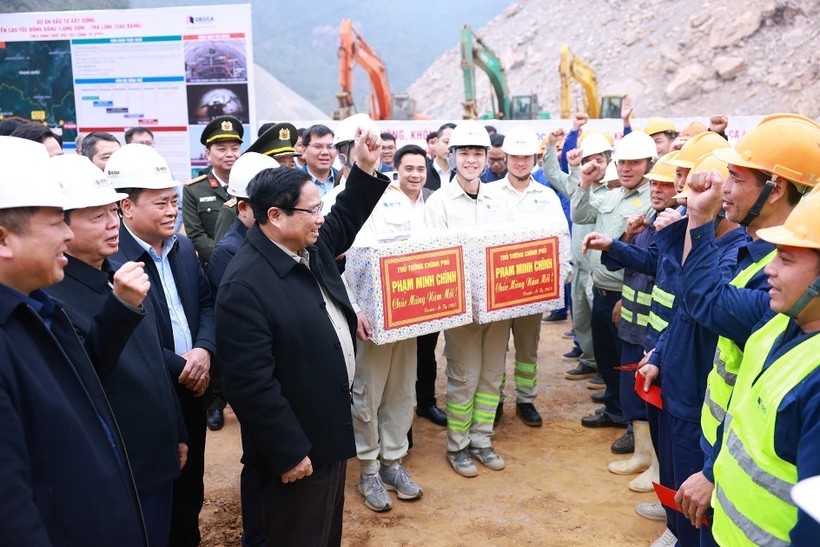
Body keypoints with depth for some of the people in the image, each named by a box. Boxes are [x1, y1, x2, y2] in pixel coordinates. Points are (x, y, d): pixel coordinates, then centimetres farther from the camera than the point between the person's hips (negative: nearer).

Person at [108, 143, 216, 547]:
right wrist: (180, 367, -16)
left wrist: (204, 350, -10)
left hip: (191, 392, 7)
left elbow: (207, 303, 8)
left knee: (190, 488, 21)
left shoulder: (183, 247, 6)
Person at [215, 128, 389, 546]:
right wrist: (288, 453, -22)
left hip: (330, 428, 9)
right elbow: (252, 385, -27)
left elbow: (345, 221, 21)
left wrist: (365, 169, 6)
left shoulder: (310, 245, 0)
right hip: (298, 446, -9)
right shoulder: (245, 285, -27)